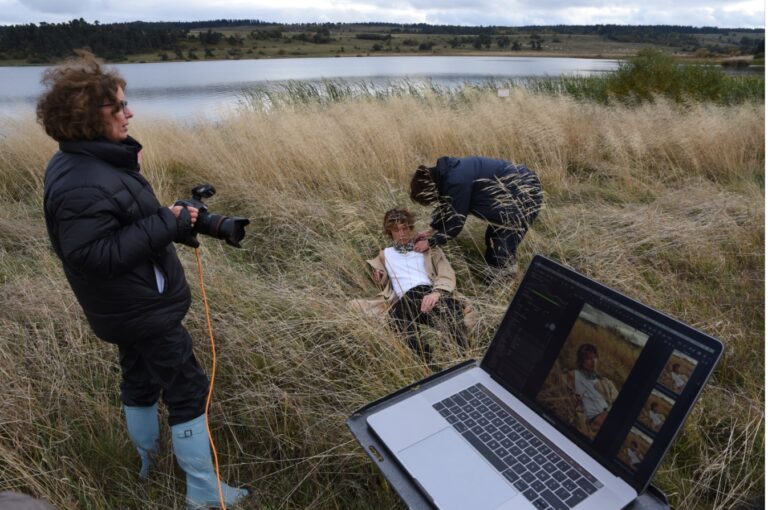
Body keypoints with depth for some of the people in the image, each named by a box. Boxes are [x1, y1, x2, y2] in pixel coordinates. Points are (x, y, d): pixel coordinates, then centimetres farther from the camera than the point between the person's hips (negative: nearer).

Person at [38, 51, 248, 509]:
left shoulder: (86, 161, 5)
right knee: (188, 392, 1)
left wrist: (166, 218, -1)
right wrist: (166, 224, -26)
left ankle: (149, 462, 46)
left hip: (130, 306, 10)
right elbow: (93, 253, -30)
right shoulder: (84, 184, -28)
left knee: (141, 380, 24)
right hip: (144, 308, -10)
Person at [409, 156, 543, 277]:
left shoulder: (457, 182, -30)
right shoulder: (446, 172, -1)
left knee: (503, 245, -3)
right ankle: (492, 270, 35)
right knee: (493, 237, 19)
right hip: (513, 189, 10)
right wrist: (433, 230, 11)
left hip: (524, 194, -10)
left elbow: (456, 220, -21)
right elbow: (448, 205, 14)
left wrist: (430, 242, -11)